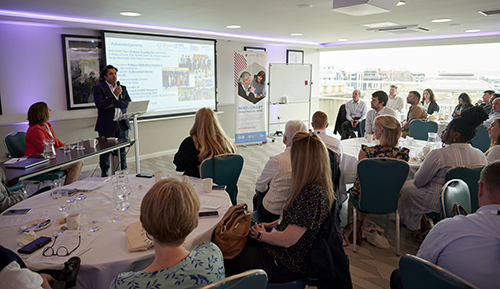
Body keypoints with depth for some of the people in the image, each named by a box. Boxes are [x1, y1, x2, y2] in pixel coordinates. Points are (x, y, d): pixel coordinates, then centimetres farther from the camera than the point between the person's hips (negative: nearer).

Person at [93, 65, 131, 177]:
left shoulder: (123, 88, 16)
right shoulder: (98, 88, 2)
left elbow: (129, 103, 3)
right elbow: (99, 104, -12)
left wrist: (113, 104, -9)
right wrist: (114, 95, -16)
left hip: (122, 124, 4)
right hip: (107, 125, -4)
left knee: (122, 151, 8)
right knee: (105, 152, 1)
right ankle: (104, 175, 13)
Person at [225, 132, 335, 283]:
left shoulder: (313, 194, -32)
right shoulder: (313, 186, -1)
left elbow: (286, 240, -28)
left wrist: (261, 235, -10)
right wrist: (271, 225, 5)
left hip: (286, 266, -9)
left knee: (228, 261, 2)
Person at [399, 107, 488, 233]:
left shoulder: (438, 154, -25)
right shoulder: (481, 156, -5)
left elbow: (418, 182, -15)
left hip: (436, 204, -7)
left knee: (404, 186, 18)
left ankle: (422, 225, 19)